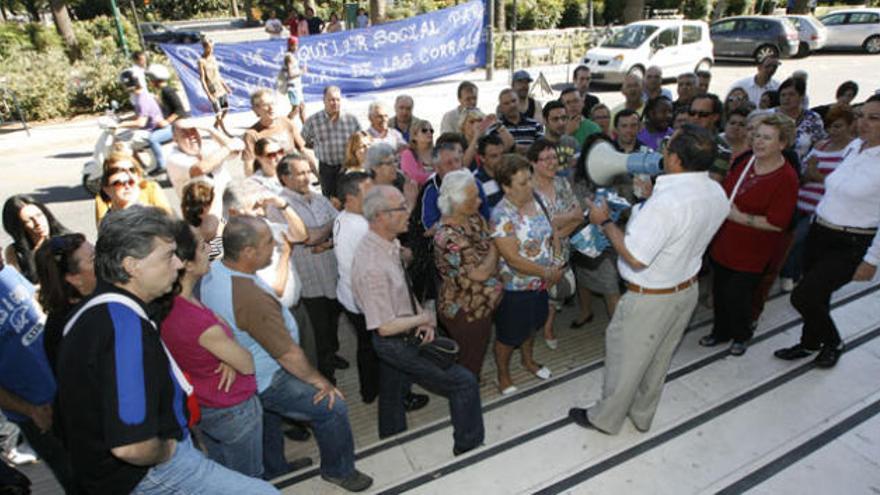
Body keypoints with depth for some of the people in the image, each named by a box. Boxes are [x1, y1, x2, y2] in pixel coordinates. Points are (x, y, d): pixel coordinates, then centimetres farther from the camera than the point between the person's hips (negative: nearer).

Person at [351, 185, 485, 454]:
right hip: (396, 345, -9)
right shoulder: (372, 267, -33)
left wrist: (422, 314, -5)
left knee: (392, 393, 28)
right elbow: (385, 327, -27)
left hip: (397, 339, 9)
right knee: (464, 382, 0)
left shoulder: (389, 244, -4)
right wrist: (425, 318, -14)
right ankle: (468, 446, 21)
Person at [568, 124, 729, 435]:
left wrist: (604, 222, -17)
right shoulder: (717, 193, -5)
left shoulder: (665, 202, -34)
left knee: (626, 359, 13)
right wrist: (650, 196, 7)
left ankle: (605, 419, 34)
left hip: (651, 298, -8)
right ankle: (642, 415, 45)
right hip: (688, 289, 8)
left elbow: (635, 257, -29)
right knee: (659, 359, 24)